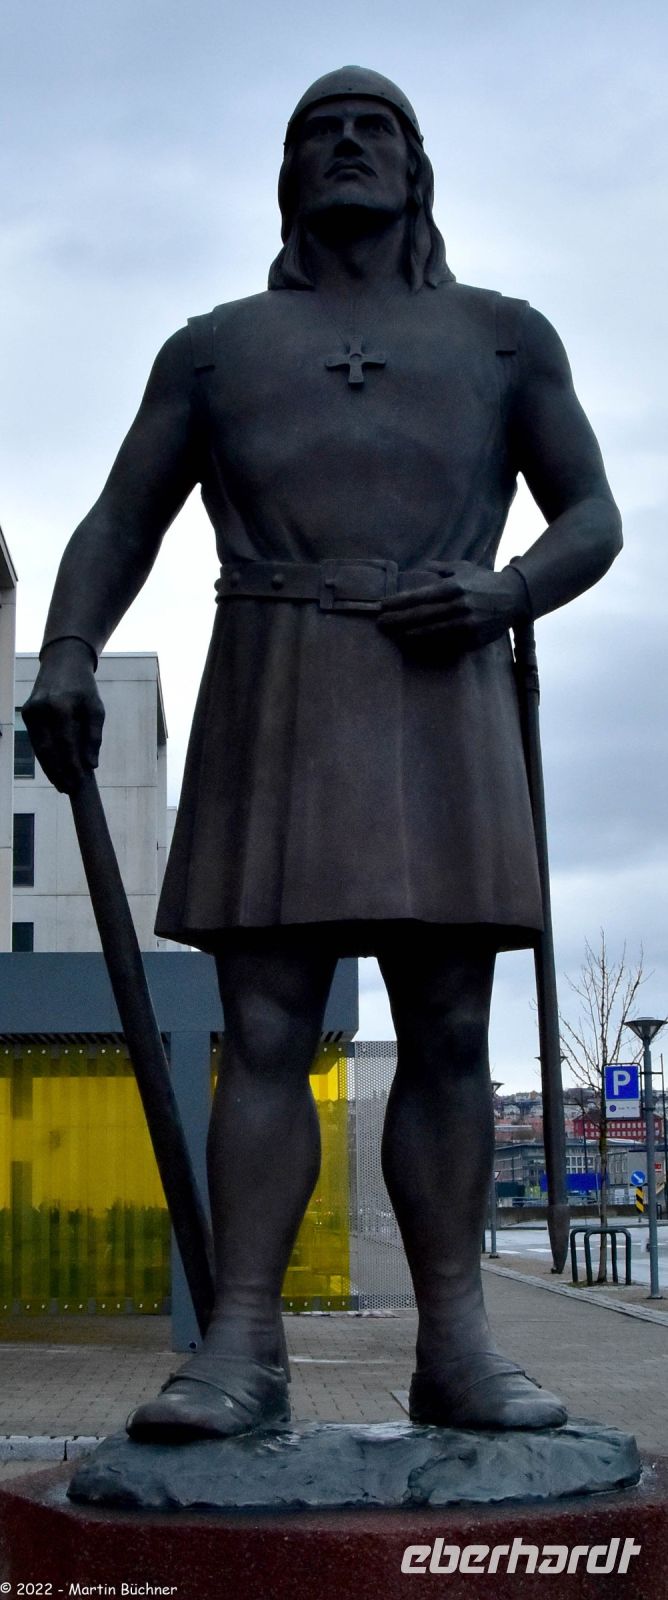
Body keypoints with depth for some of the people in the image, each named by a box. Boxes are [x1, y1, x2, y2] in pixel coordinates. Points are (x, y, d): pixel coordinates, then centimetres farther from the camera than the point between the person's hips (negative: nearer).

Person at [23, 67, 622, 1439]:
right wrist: (67, 661, -9)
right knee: (264, 1032, -8)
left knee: (447, 1031, -4)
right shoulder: (215, 345, 17)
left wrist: (505, 594, -9)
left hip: (440, 697, 0)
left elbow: (594, 518, 13)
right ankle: (241, 1352, -10)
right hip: (272, 702, 0)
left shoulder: (503, 335, 17)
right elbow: (118, 528, 11)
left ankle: (456, 1349, -2)